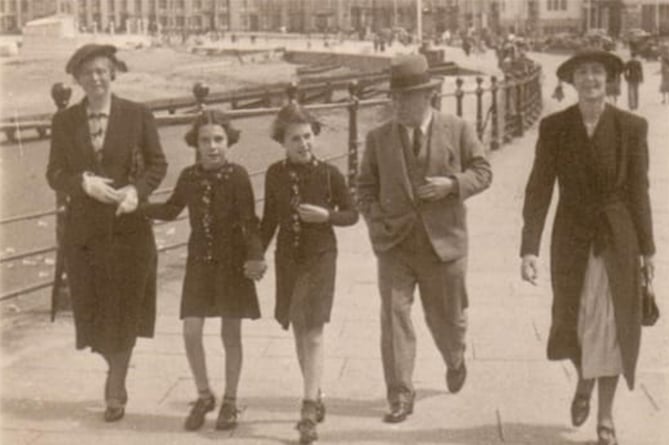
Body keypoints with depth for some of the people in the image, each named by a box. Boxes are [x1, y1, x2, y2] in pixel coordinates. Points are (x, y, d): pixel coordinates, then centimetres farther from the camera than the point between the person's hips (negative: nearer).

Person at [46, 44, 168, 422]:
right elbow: (55, 173, 2)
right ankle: (117, 369, 35)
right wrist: (84, 182, -17)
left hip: (129, 227, -2)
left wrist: (137, 190, -17)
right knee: (93, 309, 8)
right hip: (85, 230, 2)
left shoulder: (139, 115, -2)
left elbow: (157, 164, 1)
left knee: (124, 309, 3)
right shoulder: (64, 121, 3)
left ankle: (116, 390, 19)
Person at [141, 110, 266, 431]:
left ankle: (229, 401, 22)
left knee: (230, 334, 6)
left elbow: (249, 221, -14)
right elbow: (171, 210, 16)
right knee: (191, 331, -2)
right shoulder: (189, 176, 1)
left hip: (232, 262, -3)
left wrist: (255, 256, -27)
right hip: (199, 261, 3)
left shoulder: (237, 175, -11)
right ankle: (204, 396, 19)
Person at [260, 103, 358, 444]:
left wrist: (326, 215, -17)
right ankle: (316, 399, 30)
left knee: (313, 333, -9)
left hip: (320, 258, -4)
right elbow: (270, 219, 9)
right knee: (299, 331, 13)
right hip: (288, 259, 4)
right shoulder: (275, 174, -1)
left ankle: (309, 412, -8)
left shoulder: (328, 174, -9)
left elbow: (352, 214, 1)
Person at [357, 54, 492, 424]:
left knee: (446, 318, 12)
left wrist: (451, 184, -18)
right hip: (394, 245, 1)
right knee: (394, 317, -7)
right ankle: (400, 397, 0)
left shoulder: (458, 130, 0)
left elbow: (482, 172, 2)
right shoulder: (378, 138, 4)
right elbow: (365, 186, 10)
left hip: (443, 242, -1)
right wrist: (375, 220, -7)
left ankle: (455, 361, 46)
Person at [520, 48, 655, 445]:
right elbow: (539, 190, -8)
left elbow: (639, 190, -1)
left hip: (617, 237, -1)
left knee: (612, 324, 2)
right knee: (572, 323, 8)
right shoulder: (553, 127, -6)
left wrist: (647, 249, 1)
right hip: (572, 237, 1)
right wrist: (530, 249, -15)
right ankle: (584, 381, 41)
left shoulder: (632, 126, -6)